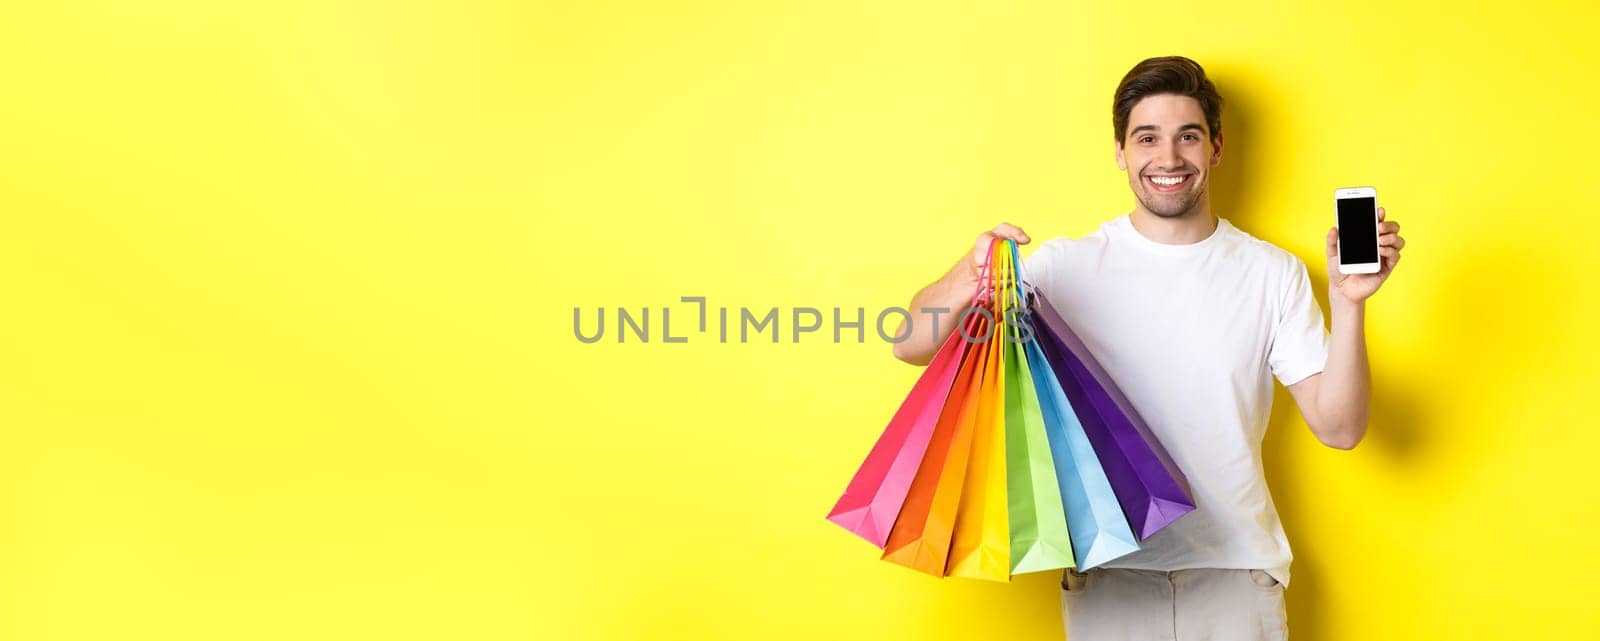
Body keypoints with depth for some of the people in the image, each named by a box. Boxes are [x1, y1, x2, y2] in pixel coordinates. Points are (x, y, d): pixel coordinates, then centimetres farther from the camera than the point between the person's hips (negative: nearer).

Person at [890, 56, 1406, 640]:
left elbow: (1338, 427, -3)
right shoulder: (1068, 266, -6)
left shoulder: (1272, 273, -1)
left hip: (1236, 573, 1)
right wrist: (965, 281, -33)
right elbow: (912, 346, -13)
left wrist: (1348, 303, -16)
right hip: (1107, 576, -1)